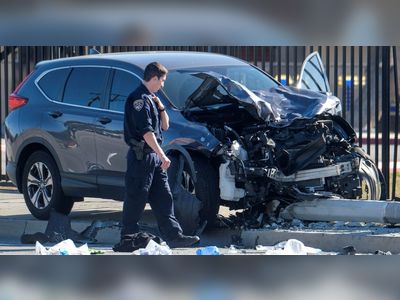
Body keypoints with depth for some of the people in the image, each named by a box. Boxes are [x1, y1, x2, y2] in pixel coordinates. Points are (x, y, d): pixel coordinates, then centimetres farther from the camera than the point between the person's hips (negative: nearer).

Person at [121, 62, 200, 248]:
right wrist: (162, 155, -22)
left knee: (164, 199, 6)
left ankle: (174, 236, 5)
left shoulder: (150, 99, 17)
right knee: (136, 199, -3)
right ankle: (128, 238, 4)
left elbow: (164, 126, 21)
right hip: (141, 157, -10)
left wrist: (160, 106, 5)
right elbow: (146, 131, -21)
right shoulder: (139, 99, -14)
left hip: (154, 156, 10)